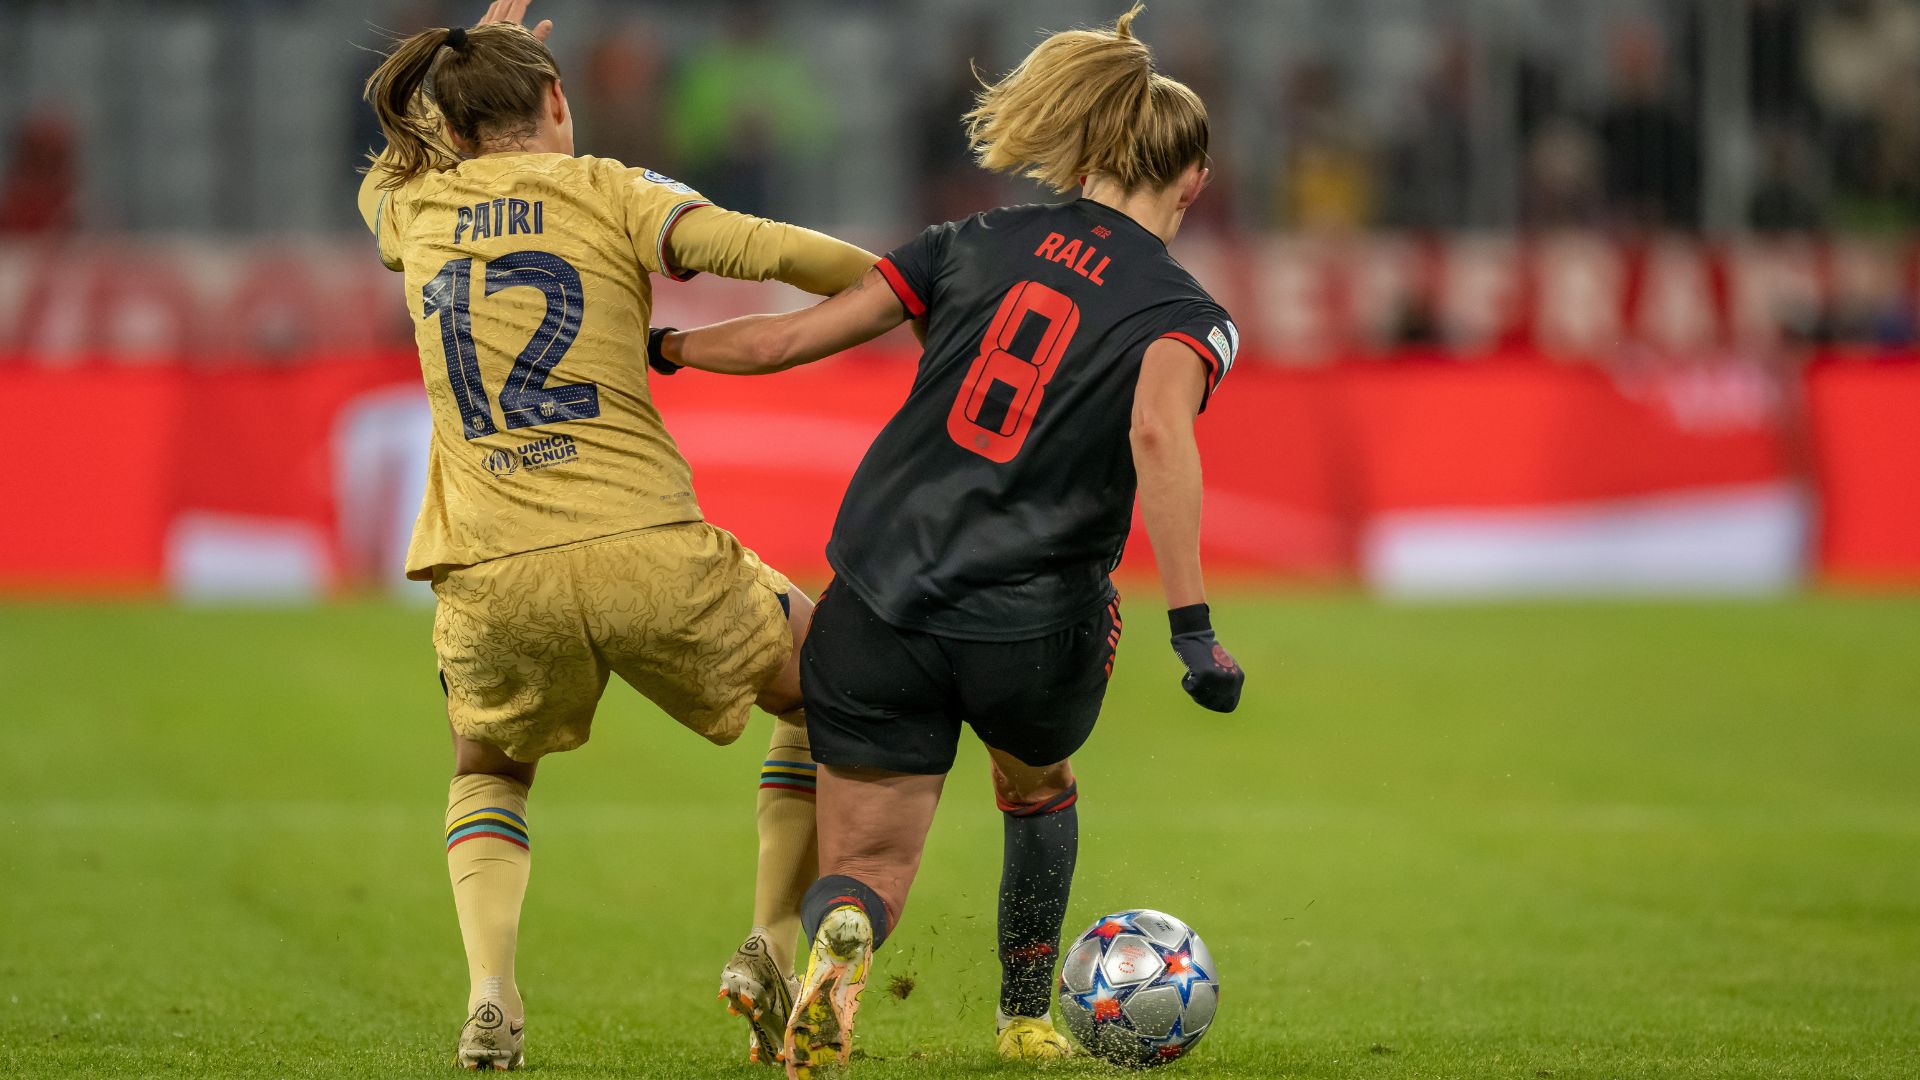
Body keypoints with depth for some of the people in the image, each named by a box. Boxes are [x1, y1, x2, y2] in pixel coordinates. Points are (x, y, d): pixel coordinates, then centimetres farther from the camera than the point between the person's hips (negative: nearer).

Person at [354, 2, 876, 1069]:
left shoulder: (415, 210, 17)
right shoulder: (607, 192, 7)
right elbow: (764, 249, -9)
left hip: (490, 575, 3)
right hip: (644, 551, -3)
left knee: (490, 772, 30)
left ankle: (490, 996, 3)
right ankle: (774, 950, 9)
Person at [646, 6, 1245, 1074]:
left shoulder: (982, 242, 9)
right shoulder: (1187, 315, -1)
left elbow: (792, 337, 5)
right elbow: (1158, 435, -22)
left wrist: (660, 347, 21)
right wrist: (1194, 626, -25)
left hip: (881, 604, 1)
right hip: (1033, 634, -1)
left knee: (865, 866, 8)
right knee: (1038, 786, 33)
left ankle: (839, 943, -25)